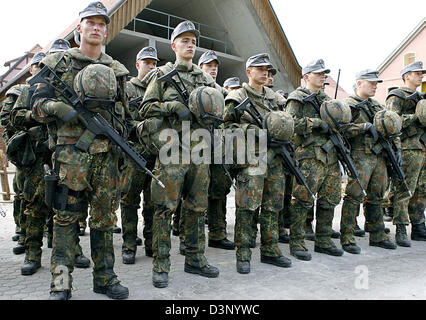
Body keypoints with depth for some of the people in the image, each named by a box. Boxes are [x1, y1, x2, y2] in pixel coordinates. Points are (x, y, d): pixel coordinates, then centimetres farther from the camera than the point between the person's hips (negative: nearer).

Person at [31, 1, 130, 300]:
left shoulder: (116, 70, 17)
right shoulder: (59, 63, 9)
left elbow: (123, 110, 21)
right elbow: (38, 104, 5)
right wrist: (60, 108, -15)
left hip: (107, 154, 3)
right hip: (71, 153, -2)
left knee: (104, 217, 7)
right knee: (66, 216, 0)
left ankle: (104, 278, 19)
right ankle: (61, 284, 10)